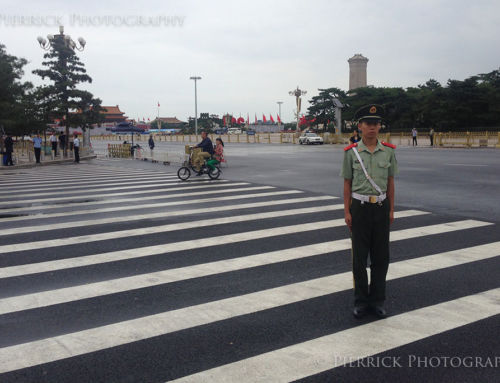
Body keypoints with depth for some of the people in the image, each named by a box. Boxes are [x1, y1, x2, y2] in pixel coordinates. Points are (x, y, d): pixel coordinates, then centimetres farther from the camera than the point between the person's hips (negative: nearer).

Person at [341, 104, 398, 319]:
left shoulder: (388, 151, 2)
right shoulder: (351, 152, -2)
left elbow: (390, 182, 8)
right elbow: (347, 184, 1)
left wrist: (391, 210, 5)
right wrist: (347, 212, -4)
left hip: (381, 207, 2)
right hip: (359, 207, -2)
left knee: (381, 256, 7)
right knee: (359, 256, 5)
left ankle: (378, 301, 21)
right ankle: (361, 301, 17)